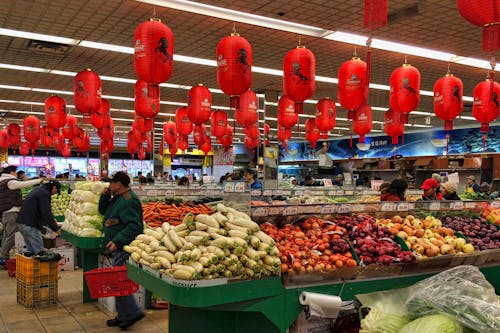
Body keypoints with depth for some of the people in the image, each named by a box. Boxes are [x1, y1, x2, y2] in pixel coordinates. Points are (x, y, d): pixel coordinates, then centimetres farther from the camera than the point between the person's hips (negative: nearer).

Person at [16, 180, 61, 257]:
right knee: (39, 250, -11)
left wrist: (52, 219, 31)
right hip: (29, 225, -10)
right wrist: (55, 228, -10)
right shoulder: (45, 194, -12)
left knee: (31, 249, 19)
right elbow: (46, 213, -18)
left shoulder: (38, 190, 20)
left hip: (21, 223, 10)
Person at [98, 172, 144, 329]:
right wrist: (105, 196, 10)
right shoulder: (117, 198, 15)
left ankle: (132, 313, 2)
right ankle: (123, 315, 24)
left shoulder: (128, 200, -18)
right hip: (118, 248, 11)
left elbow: (134, 226, -26)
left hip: (124, 248, -11)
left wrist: (117, 241, -30)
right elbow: (102, 210, 27)